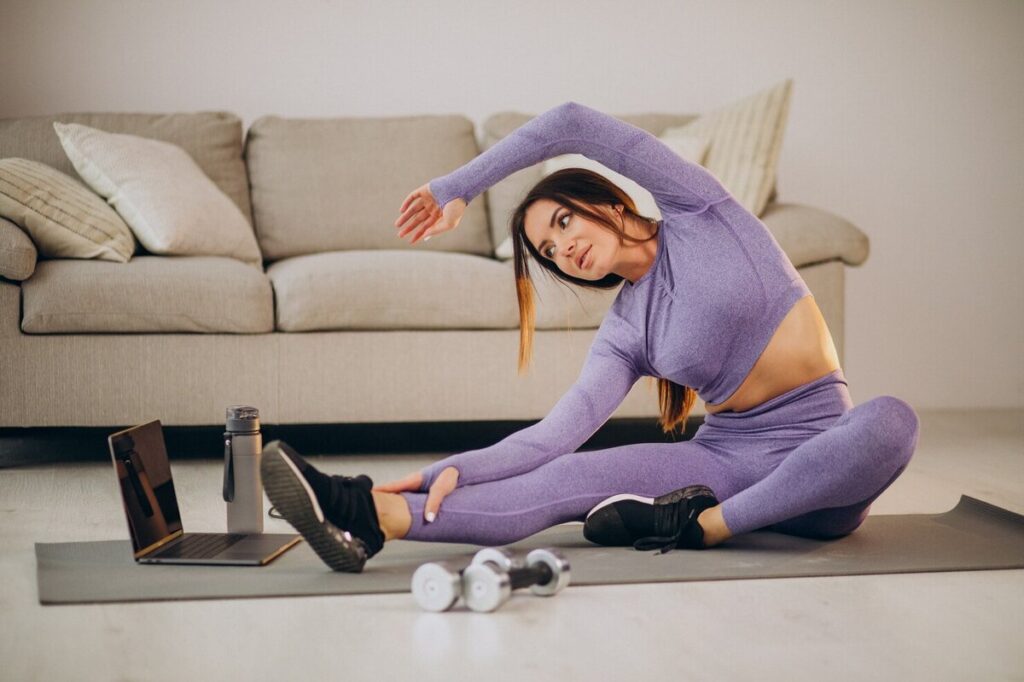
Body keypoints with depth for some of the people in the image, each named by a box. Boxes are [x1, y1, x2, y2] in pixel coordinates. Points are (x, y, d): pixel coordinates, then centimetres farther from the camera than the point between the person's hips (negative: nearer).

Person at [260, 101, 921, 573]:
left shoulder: (698, 213, 1)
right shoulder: (625, 332, 8)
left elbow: (574, 124, -5)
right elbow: (560, 431, -8)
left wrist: (461, 184, 3)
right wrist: (454, 469, -22)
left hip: (820, 452, -2)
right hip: (728, 455, 2)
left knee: (890, 421, -37)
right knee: (577, 476, -24)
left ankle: (703, 526, -28)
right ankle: (372, 514, -42)